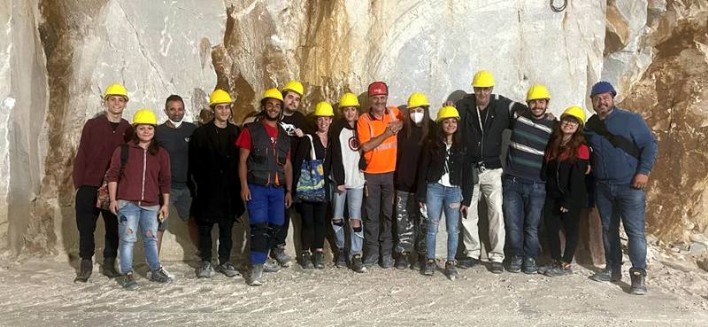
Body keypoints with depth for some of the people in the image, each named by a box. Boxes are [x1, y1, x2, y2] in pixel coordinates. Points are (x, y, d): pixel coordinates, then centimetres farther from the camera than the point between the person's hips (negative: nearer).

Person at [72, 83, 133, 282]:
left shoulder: (128, 130, 6)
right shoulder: (92, 125, 3)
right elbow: (81, 155, 2)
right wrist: (78, 183, -3)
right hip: (89, 186, -1)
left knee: (114, 228, 6)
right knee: (86, 227, 3)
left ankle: (109, 264, 18)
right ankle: (86, 264, 15)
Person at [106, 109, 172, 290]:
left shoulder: (161, 154, 8)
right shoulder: (123, 150, 1)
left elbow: (164, 181, 10)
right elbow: (113, 175, 1)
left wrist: (166, 204, 7)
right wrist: (113, 199, -4)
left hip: (151, 205, 2)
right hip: (127, 203, -2)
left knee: (151, 239, 10)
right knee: (128, 238, -4)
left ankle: (156, 271, 24)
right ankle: (127, 274, 5)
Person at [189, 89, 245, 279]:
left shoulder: (235, 132, 8)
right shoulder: (201, 133, 0)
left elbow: (241, 160, 7)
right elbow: (194, 162, -1)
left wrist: (237, 184, 0)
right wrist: (202, 182, -4)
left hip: (230, 190, 2)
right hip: (208, 190, -2)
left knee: (227, 227, 8)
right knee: (205, 227, 5)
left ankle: (225, 262, 19)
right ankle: (205, 262, 16)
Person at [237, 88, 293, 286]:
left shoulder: (284, 135, 16)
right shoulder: (251, 131, 2)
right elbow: (242, 160, -3)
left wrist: (289, 190, 13)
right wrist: (244, 186, -12)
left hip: (277, 188, 5)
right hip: (257, 187, -5)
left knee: (275, 226, 5)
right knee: (259, 226, -11)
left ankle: (260, 258, 23)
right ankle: (256, 268, -6)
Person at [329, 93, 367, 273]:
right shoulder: (337, 128, -2)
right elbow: (336, 156, -7)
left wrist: (366, 175, 4)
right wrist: (339, 180, -12)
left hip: (357, 180, 2)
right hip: (339, 180, -1)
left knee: (355, 219, -5)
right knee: (337, 218, 6)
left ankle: (356, 256, -3)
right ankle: (340, 250, 23)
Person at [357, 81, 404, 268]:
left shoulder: (394, 113, 2)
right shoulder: (363, 120, -6)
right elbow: (365, 146, -15)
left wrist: (399, 125, -3)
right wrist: (386, 134, -20)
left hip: (391, 172, 2)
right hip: (371, 174, -2)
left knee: (389, 213, 7)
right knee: (372, 214, 6)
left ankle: (387, 252, 15)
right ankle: (372, 251, 15)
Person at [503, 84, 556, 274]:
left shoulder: (554, 126, 0)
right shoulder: (517, 116, 1)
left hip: (537, 185, -1)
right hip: (512, 181, 1)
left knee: (532, 226, 5)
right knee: (513, 223, 4)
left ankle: (530, 258, 22)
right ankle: (516, 256, 22)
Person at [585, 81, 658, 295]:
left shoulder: (630, 119, -6)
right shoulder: (590, 125, 10)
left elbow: (650, 144, -6)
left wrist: (644, 171, -14)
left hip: (630, 187, -5)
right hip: (602, 188, 5)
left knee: (635, 231, -6)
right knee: (608, 230, 12)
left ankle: (639, 275, -1)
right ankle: (613, 269, 22)